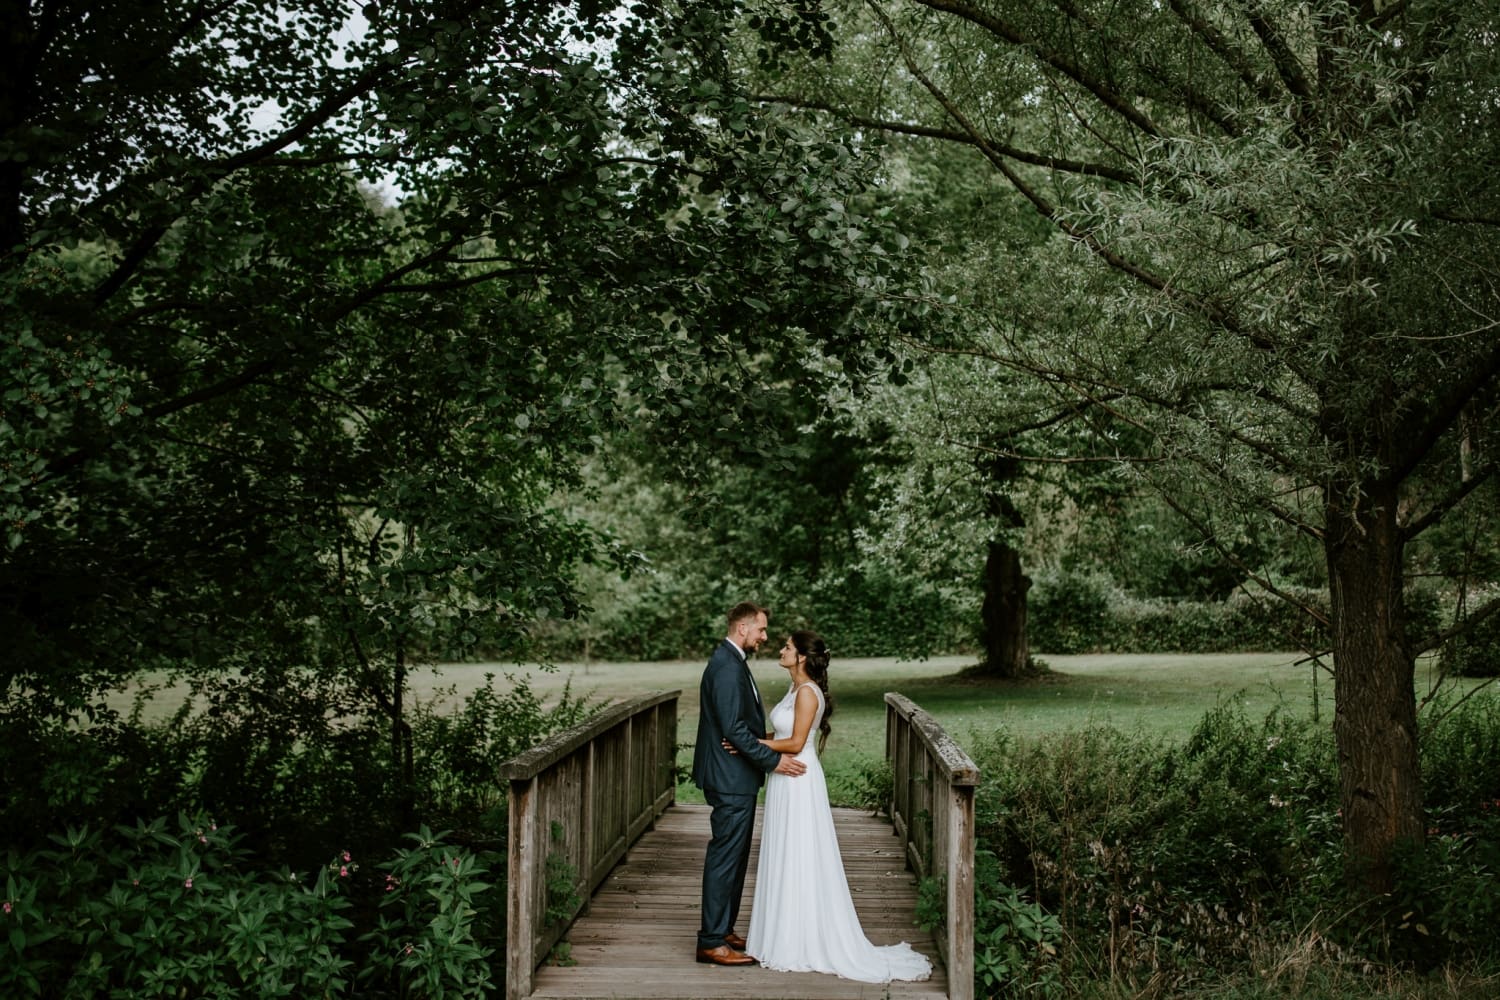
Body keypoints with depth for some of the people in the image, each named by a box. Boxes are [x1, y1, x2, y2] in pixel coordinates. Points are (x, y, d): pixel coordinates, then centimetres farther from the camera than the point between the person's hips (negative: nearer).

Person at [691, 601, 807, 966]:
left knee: (734, 857, 16)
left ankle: (722, 930, 25)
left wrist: (768, 754, 13)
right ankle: (712, 942, 0)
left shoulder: (733, 661, 14)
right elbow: (733, 728, -24)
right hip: (731, 779, -11)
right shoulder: (727, 666, -19)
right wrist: (773, 760, -20)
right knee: (725, 857, -5)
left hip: (736, 778, 11)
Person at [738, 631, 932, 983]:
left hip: (798, 784, -10)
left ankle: (800, 946, 5)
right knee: (786, 861, 14)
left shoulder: (807, 692, -17)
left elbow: (795, 743, -21)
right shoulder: (795, 689, 11)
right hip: (786, 782, 10)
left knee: (799, 861, -2)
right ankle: (788, 938, 22)